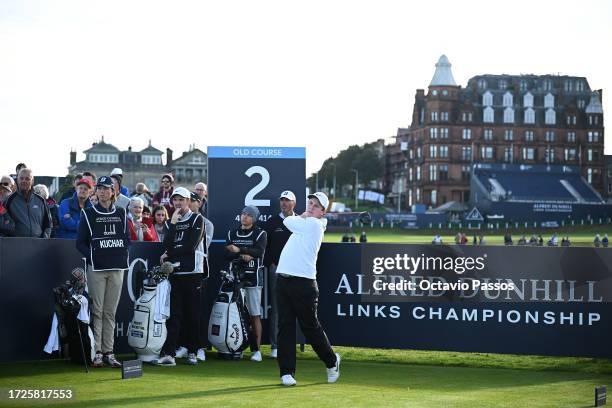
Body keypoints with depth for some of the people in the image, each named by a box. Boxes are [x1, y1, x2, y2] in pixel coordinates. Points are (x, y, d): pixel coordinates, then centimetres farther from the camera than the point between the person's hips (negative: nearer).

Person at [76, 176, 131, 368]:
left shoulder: (121, 213, 13)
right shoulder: (88, 213, 4)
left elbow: (127, 238, 16)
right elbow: (80, 242, 2)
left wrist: (122, 254, 0)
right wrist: (92, 256, -10)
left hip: (117, 267, 3)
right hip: (96, 268, -3)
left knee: (110, 312, 4)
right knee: (97, 310, -6)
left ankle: (109, 352, 6)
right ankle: (97, 352, -3)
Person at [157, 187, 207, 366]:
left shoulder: (197, 219, 1)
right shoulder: (173, 221, 16)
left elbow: (191, 247, -9)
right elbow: (167, 246, 2)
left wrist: (170, 254, -1)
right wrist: (173, 224, -7)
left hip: (193, 273, -4)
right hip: (175, 273, 4)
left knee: (192, 314, 1)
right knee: (174, 314, -4)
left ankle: (192, 352, 10)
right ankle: (168, 353, -11)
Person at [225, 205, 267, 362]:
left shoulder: (260, 234, 3)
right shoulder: (232, 233, 16)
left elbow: (259, 251, -13)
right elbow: (227, 254, 5)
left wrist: (239, 250, -22)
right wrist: (242, 256, -12)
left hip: (253, 278, -4)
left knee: (255, 315, -5)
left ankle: (256, 349, -3)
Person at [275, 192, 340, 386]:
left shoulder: (314, 224, -8)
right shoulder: (304, 223, 18)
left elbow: (288, 221, -2)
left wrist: (300, 216, 15)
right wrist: (302, 216, 13)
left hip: (303, 282, -8)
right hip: (284, 280, 8)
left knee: (310, 327, 3)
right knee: (285, 326, 2)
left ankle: (331, 361, 24)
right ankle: (287, 372, 3)